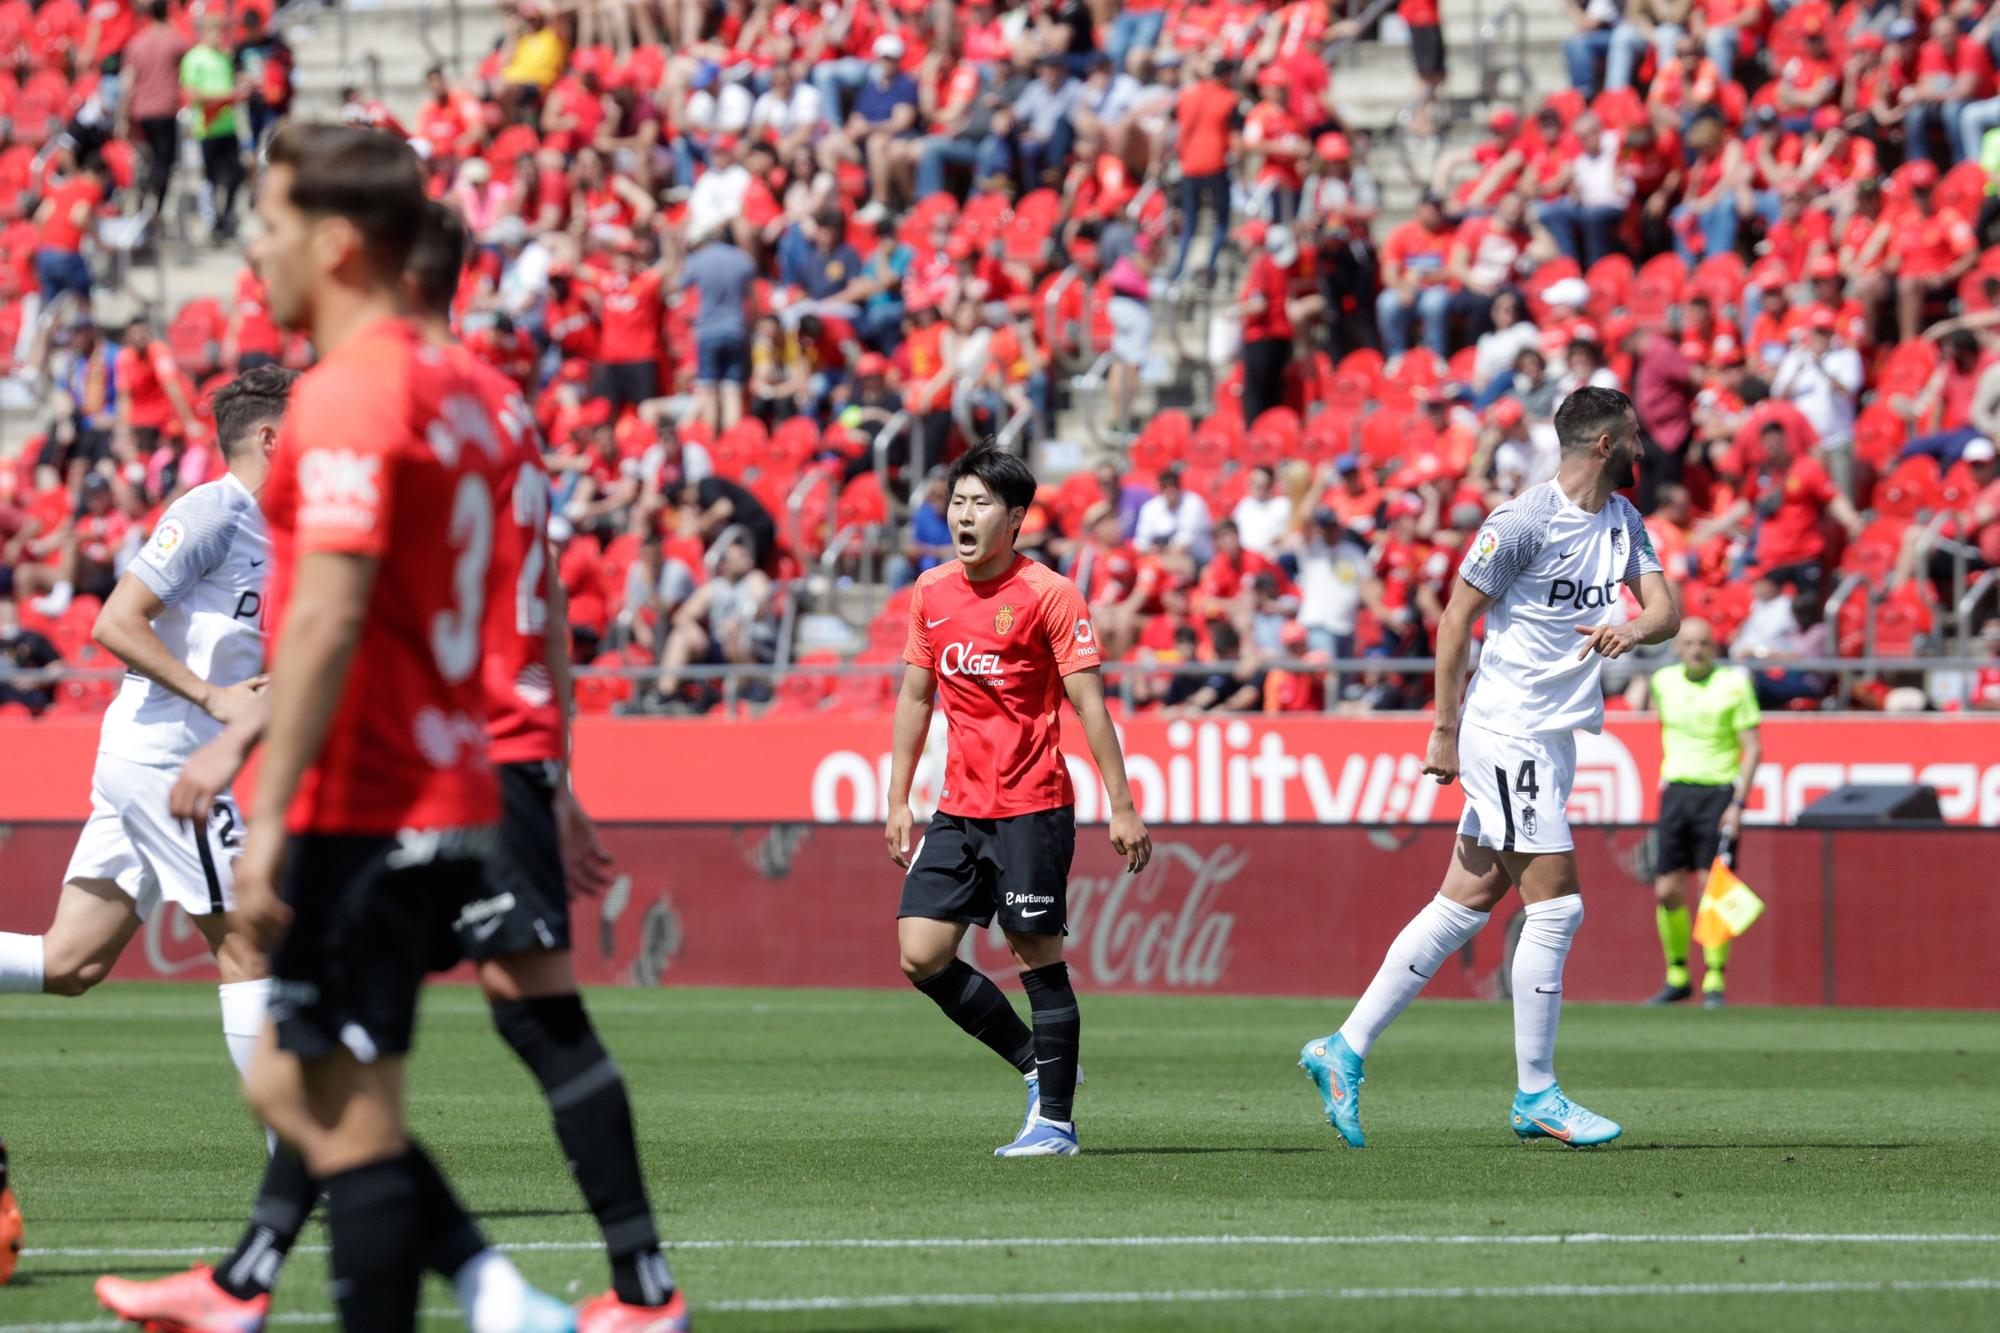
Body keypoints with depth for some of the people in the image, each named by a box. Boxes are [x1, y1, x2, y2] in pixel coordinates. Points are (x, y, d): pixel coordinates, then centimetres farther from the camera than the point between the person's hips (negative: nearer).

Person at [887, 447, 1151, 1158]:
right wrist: (898, 799, 14)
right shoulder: (931, 591, 9)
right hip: (960, 808, 6)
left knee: (1039, 961, -5)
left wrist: (1122, 807, -13)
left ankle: (1055, 1120, 4)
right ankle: (1036, 1065, 17)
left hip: (1032, 810, -6)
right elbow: (916, 695, 18)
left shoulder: (1048, 593, -8)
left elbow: (1089, 704, -9)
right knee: (921, 954, -1)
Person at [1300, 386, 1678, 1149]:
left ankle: (1345, 1050, 13)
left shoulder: (1622, 521, 11)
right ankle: (1536, 1097, 1)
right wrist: (1445, 729, -11)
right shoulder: (1523, 523, -14)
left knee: (1466, 904, 8)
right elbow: (1457, 617, -11)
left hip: (1552, 739, 8)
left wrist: (1634, 629, -18)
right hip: (1508, 735, -8)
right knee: (1556, 907, -8)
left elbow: (1665, 611, 7)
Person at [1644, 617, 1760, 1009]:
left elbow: (1753, 748, -7)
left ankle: (1715, 980, -3)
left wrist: (1738, 803, -15)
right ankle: (1677, 976, 14)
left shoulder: (1734, 685, -6)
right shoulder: (1664, 681, 7)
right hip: (1676, 791, 4)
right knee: (1667, 892, 1)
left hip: (1719, 793, -4)